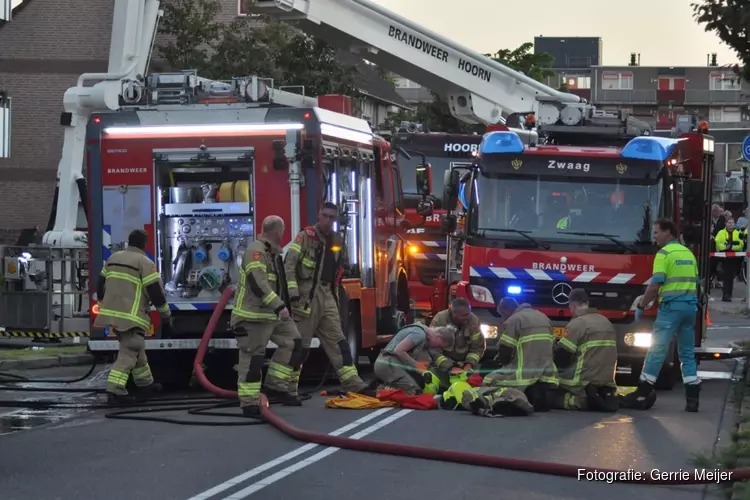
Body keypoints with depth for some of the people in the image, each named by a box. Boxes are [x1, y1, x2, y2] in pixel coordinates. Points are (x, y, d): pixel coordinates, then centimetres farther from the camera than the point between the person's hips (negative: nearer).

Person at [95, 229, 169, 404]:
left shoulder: (113, 258, 13)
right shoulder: (144, 263, -9)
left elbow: (101, 286, 19)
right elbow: (156, 292, -9)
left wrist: (104, 305, 32)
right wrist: (166, 316, 1)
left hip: (112, 313, 8)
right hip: (131, 317, -8)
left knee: (134, 349, 22)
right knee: (128, 352, -8)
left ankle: (145, 382, 32)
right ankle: (115, 390, -18)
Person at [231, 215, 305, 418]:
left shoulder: (273, 253, 16)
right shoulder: (256, 251, -18)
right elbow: (259, 284, -28)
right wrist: (280, 307, -32)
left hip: (272, 313, 10)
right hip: (253, 315, -10)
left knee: (292, 342, 6)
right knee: (252, 359, -7)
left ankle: (275, 386, 9)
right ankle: (249, 403, -5)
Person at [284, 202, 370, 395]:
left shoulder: (337, 241, 14)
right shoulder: (306, 236, -7)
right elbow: (289, 265, -13)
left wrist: (335, 296, 21)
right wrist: (293, 294, -19)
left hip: (326, 296, 6)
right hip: (306, 296, -6)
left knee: (337, 341, 3)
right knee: (300, 344, -5)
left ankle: (352, 383, 1)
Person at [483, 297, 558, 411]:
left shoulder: (513, 320, -6)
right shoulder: (543, 318, 19)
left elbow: (504, 353, -7)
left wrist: (500, 359, 17)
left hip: (525, 375, -7)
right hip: (547, 374, 7)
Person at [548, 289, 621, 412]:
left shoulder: (576, 324, -11)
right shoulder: (607, 323, 14)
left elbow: (561, 358, -8)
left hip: (584, 385, -7)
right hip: (607, 383, 7)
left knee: (550, 395, 6)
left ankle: (581, 400, -17)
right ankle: (603, 398, -1)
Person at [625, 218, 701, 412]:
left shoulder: (664, 253, -7)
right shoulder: (689, 253, 17)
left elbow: (655, 286, -12)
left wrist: (641, 306, -4)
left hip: (671, 306, -7)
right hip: (691, 306, 7)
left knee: (656, 350, -4)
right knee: (687, 353, 10)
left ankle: (642, 393, -3)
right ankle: (692, 398, 5)